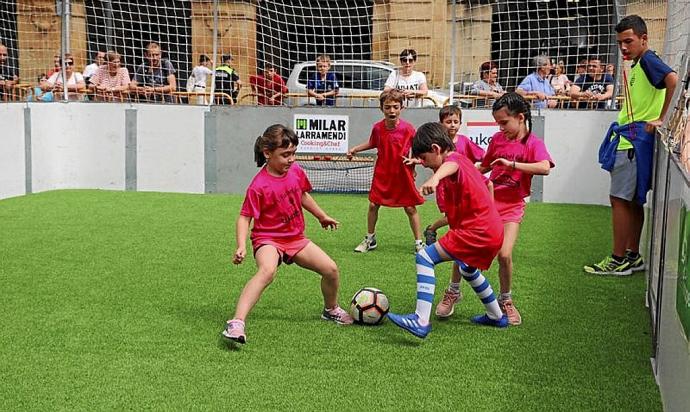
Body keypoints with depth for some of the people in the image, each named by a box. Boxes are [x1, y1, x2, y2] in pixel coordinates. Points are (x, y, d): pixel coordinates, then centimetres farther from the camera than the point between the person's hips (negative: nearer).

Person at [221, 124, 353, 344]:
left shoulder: (296, 171, -1)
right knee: (267, 270, -37)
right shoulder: (259, 185, -20)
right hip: (268, 238, -7)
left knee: (331, 269, 4)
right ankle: (236, 323, -41)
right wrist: (241, 246, -31)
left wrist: (322, 216, 30)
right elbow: (245, 217, -18)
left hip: (295, 237, 7)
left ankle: (331, 310, 34)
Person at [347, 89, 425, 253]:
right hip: (382, 174, 3)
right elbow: (372, 143, 15)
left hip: (402, 175, -3)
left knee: (410, 208, 3)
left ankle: (418, 243, 16)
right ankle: (370, 239, 24)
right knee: (373, 205, 5)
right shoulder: (377, 127, -5)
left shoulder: (407, 128, -15)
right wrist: (355, 149, 8)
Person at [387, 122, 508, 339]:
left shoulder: (455, 159, -10)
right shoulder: (463, 161, 20)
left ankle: (421, 321, -27)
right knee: (467, 269, 35)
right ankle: (496, 316, 49)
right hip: (493, 231, 11)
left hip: (476, 231, -11)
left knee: (424, 258, -17)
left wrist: (435, 178, -61)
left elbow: (451, 166, -37)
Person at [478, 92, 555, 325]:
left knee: (505, 255, -15)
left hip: (511, 206, -3)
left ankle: (505, 300, 10)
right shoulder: (497, 139, 6)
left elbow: (545, 168, -28)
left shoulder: (533, 143, -8)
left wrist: (512, 164, -30)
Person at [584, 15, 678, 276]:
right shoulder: (637, 64, 18)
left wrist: (661, 118, -25)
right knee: (632, 200, 13)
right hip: (629, 139, 10)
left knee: (619, 198, -7)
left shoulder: (648, 60, -12)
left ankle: (618, 260, -1)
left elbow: (673, 79, -30)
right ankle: (632, 257, 20)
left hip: (636, 140, -10)